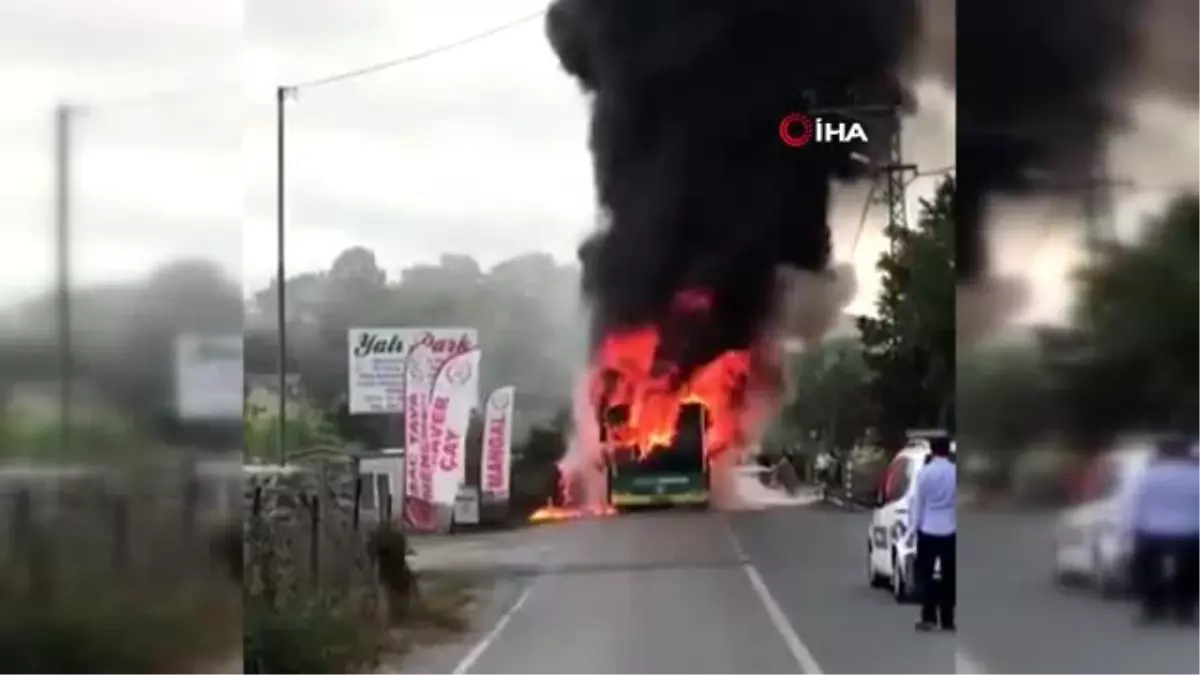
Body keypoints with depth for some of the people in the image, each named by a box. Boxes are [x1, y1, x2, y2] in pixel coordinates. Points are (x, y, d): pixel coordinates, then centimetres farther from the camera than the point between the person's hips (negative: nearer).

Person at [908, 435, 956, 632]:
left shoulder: (924, 472, -7)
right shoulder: (956, 472, -3)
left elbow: (917, 502, -4)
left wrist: (913, 527, 5)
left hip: (928, 530, -2)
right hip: (950, 530, 2)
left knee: (925, 574, 6)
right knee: (949, 577, 7)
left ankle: (929, 618, -2)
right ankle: (947, 620, 8)